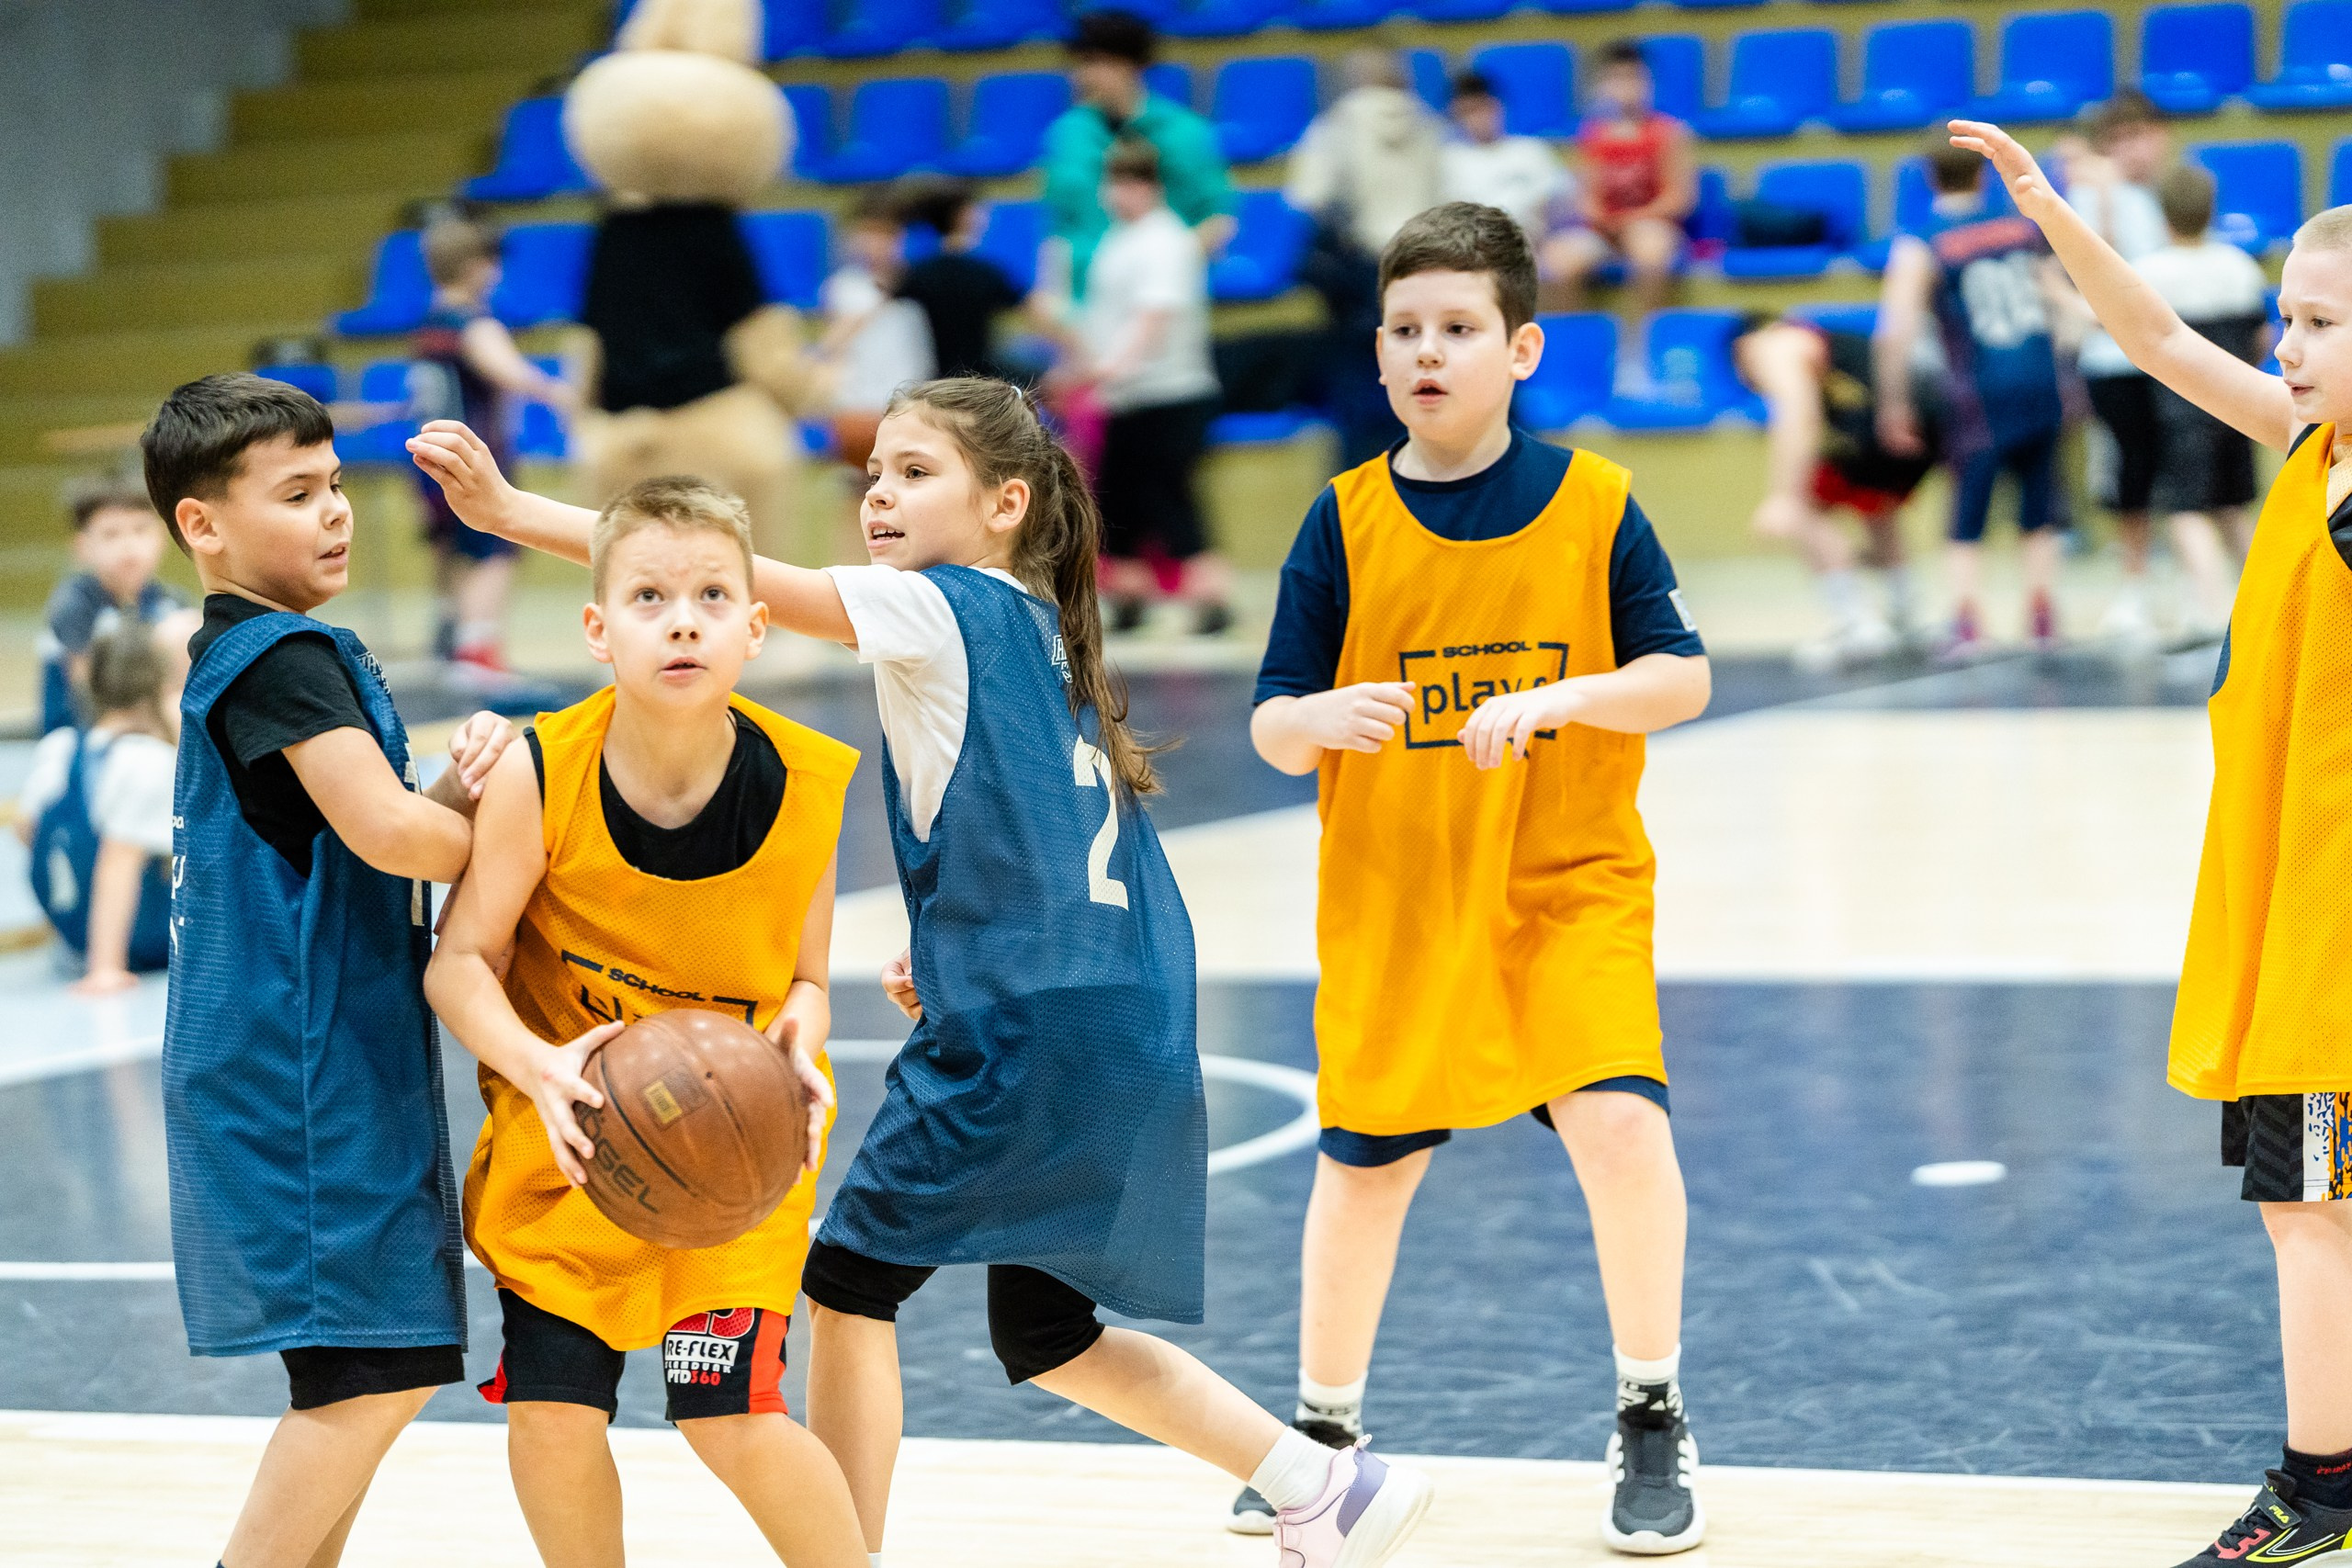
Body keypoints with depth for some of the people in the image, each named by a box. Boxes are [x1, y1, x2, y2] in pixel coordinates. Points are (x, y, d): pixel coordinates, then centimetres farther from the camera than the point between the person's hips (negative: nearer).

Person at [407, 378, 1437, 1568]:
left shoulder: (949, 610, -7)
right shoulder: (1038, 633, 18)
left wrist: (509, 511, -19)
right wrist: (950, 953, 15)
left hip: (1023, 1031, -9)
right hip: (1123, 1035, 9)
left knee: (849, 1277, 0)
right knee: (1046, 1335, 19)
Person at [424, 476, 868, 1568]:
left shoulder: (806, 784, -16)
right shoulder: (539, 778, -20)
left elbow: (802, 980, -4)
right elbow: (462, 963, -13)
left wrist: (798, 1045, -27)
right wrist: (541, 1068, -31)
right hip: (569, 1129, 1)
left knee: (728, 1415, -11)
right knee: (552, 1414, -2)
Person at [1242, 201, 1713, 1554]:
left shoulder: (1591, 503, -4)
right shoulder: (1346, 520, -2)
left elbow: (1683, 678, -5)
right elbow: (1274, 724, -1)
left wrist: (1559, 696, -22)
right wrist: (1322, 719, -24)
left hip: (1571, 887, -1)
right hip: (1392, 900, 2)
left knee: (1621, 1125, -17)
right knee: (1365, 1165, 9)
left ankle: (1654, 1423, 2)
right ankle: (1327, 1426, 31)